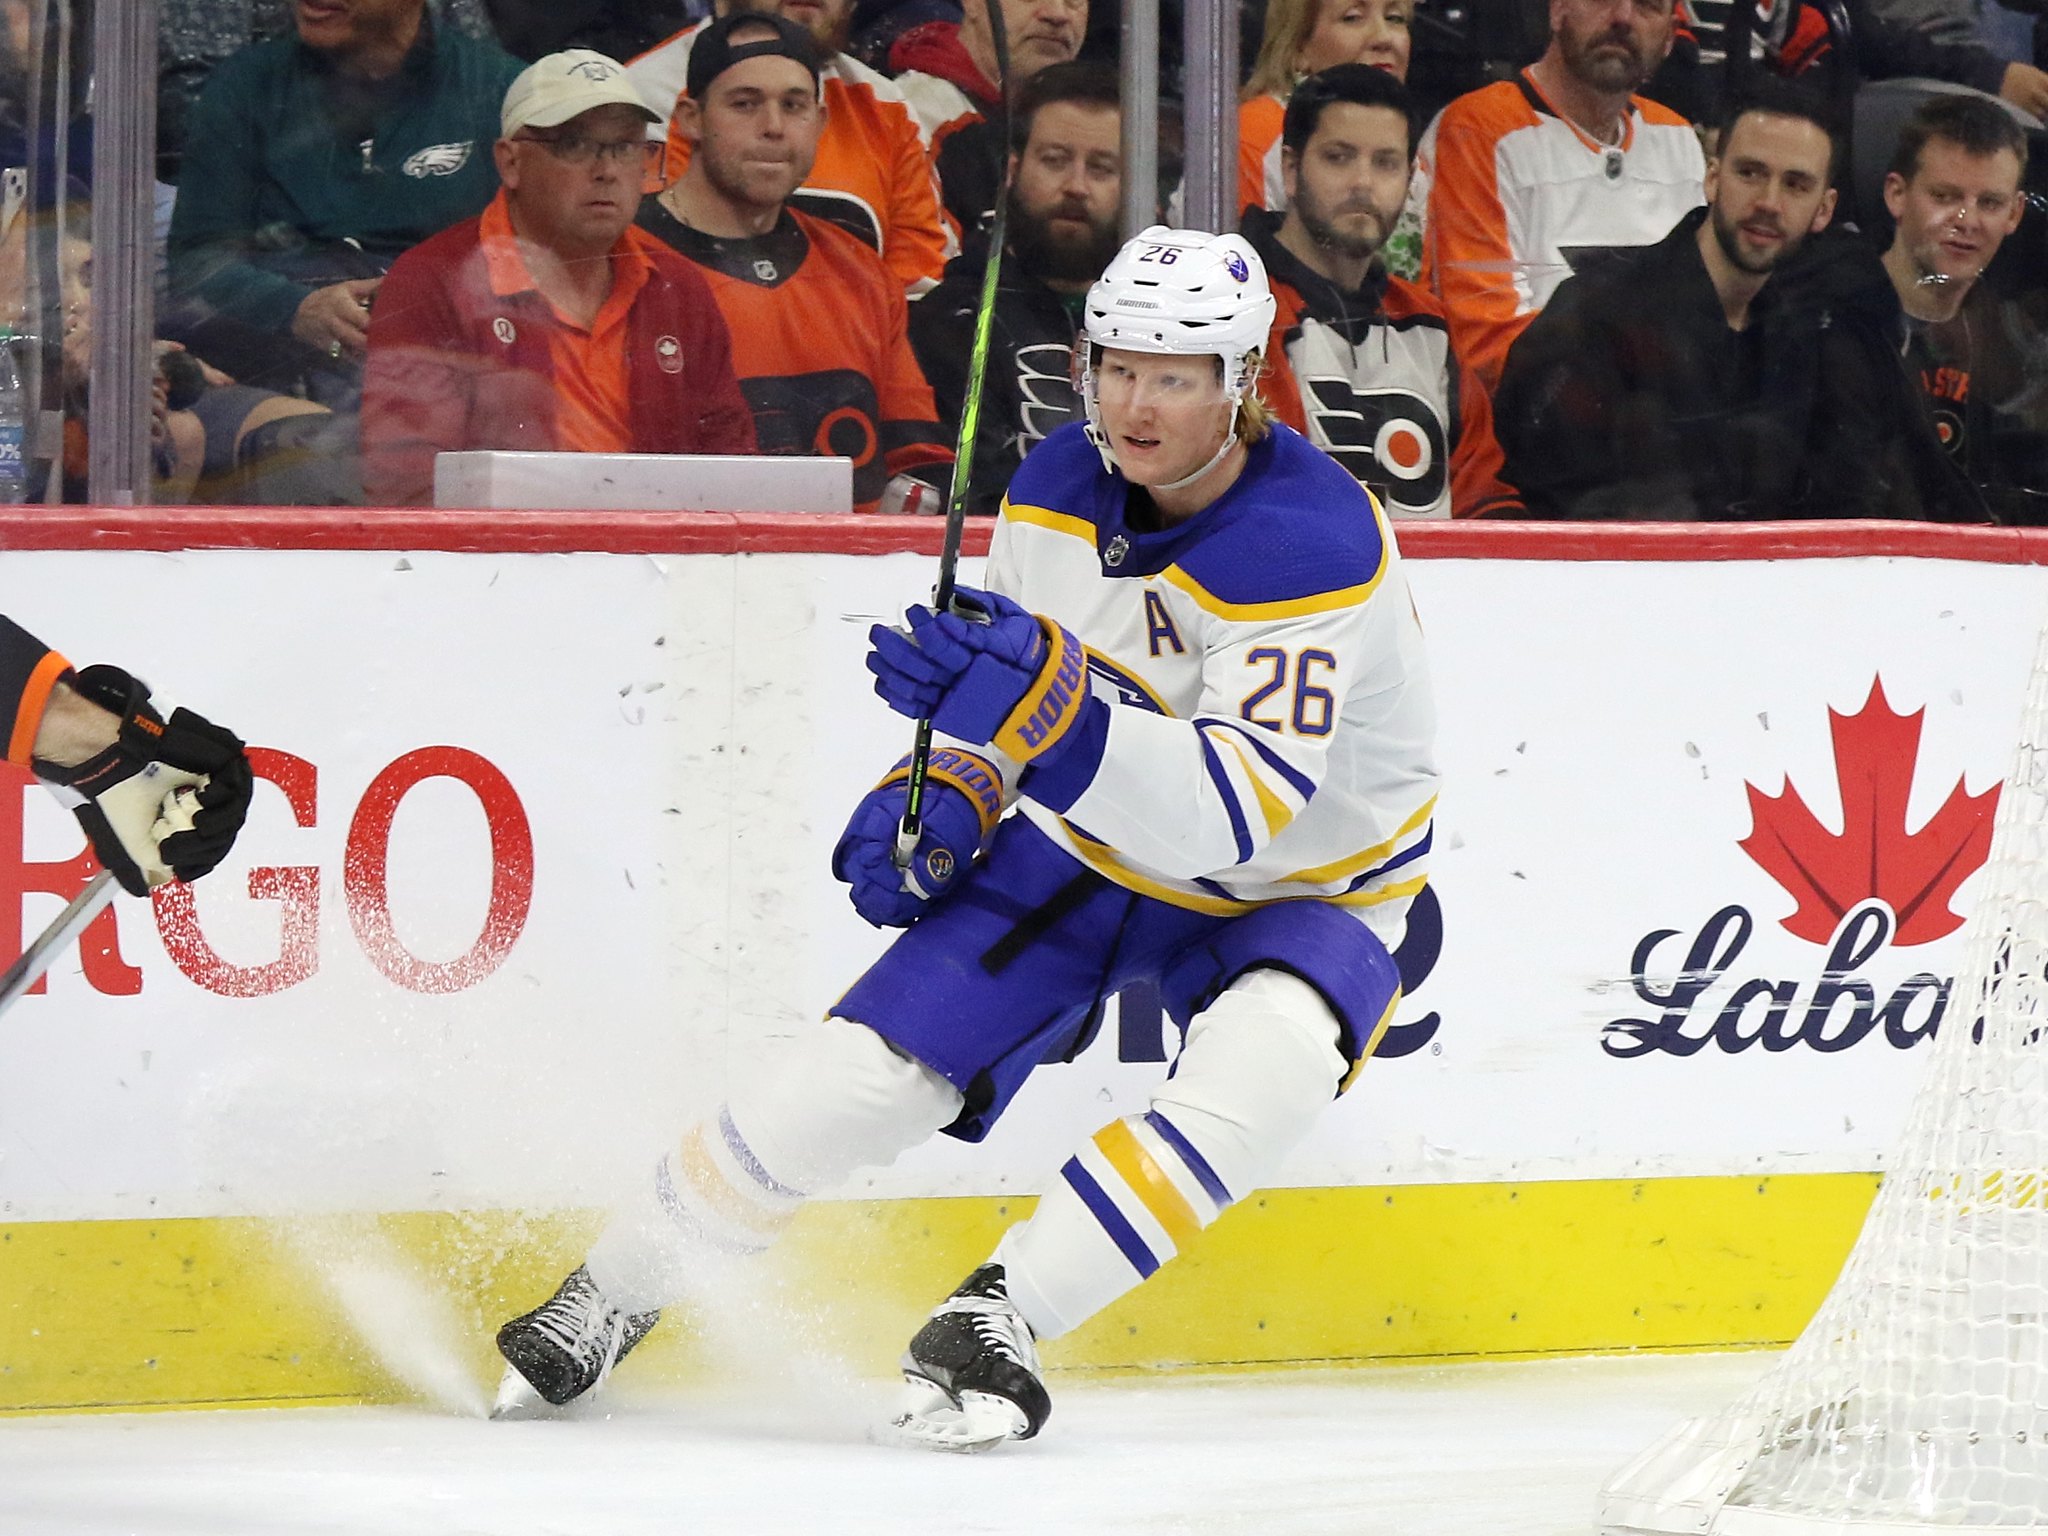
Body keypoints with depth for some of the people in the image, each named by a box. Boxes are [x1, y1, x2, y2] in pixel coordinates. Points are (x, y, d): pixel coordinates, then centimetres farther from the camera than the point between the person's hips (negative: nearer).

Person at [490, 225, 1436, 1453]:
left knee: (1267, 1063, -35)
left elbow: (1238, 812, -40)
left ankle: (999, 1319, -28)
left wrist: (1048, 703, -51)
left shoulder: (1314, 543, -31)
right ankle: (615, 1294, 12)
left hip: (1308, 885, -4)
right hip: (1091, 848, 4)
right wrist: (949, 795, -11)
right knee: (872, 1066, -7)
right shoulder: (1058, 486, -10)